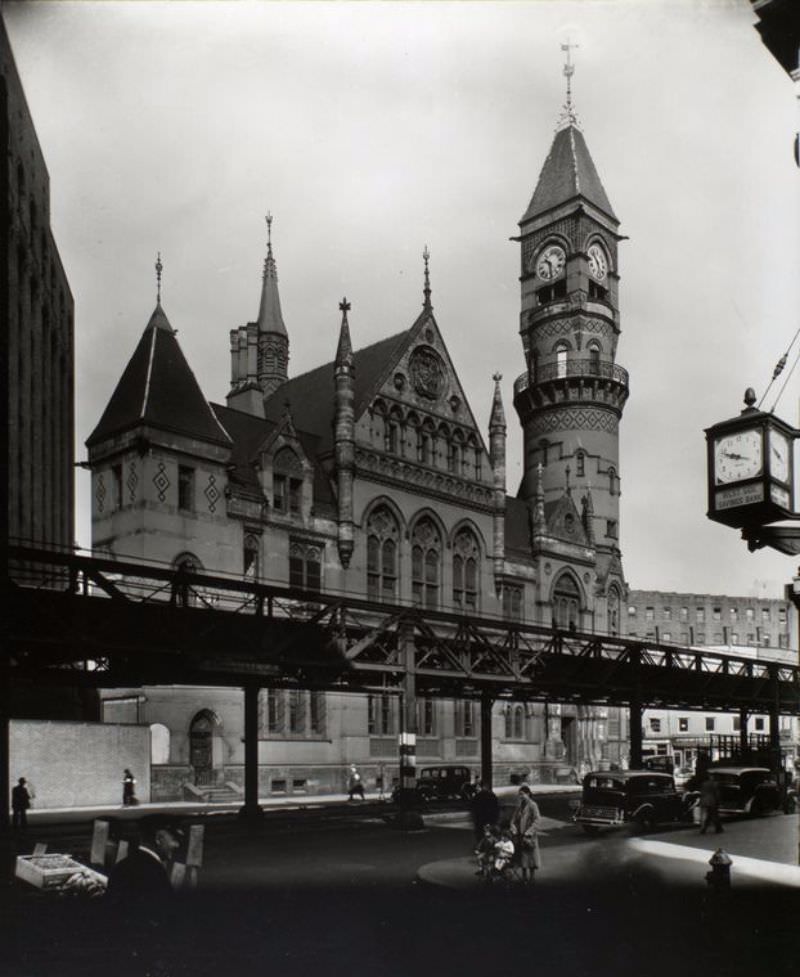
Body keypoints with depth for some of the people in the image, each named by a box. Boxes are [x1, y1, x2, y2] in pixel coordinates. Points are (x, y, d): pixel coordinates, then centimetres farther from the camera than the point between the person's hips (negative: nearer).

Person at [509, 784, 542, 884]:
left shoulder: (532, 805, -9)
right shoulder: (518, 806, 9)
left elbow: (536, 821, -13)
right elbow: (513, 820, 11)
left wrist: (528, 833, -17)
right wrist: (514, 831, -5)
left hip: (529, 836, -5)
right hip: (519, 836, 5)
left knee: (531, 856, 2)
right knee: (522, 856, 9)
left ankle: (531, 877, 13)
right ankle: (524, 877, 20)